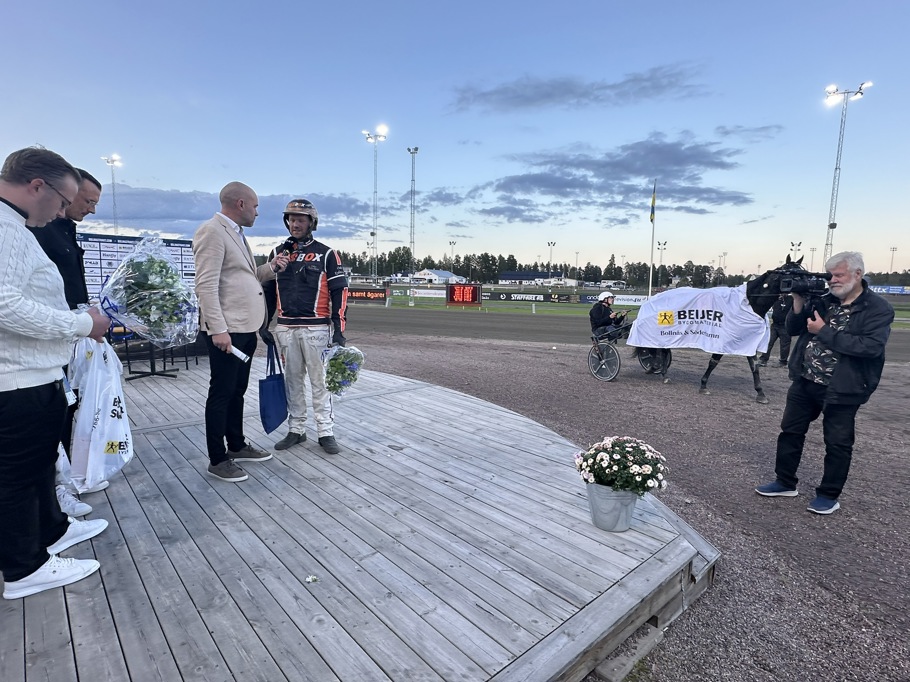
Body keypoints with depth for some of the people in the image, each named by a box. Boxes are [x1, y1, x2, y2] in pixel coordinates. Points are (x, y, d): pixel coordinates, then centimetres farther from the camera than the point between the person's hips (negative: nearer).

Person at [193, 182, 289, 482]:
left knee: (237, 391, 17)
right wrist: (218, 329, -23)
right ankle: (217, 460, 12)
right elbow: (206, 285, -19)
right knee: (221, 393, 0)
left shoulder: (236, 233, 18)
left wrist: (270, 267, 10)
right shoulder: (212, 231, -12)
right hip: (226, 330, -9)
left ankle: (237, 446, 31)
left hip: (245, 328, 9)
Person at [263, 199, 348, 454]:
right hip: (285, 328, 4)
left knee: (320, 381, 2)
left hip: (316, 328, -4)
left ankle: (326, 432, 11)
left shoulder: (326, 254, 0)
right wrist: (263, 324, 10)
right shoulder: (278, 253, 11)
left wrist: (339, 328, -10)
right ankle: (296, 430, 22)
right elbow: (268, 291, 16)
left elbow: (339, 292, -4)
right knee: (292, 381, 11)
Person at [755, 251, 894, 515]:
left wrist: (824, 332, -21)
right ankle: (785, 482, 27)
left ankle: (829, 495, 25)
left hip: (841, 390, -5)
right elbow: (792, 329, 7)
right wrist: (799, 302, -8)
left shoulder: (879, 309, -9)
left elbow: (871, 346, -23)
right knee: (790, 432, 12)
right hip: (804, 382, 5)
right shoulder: (824, 299, 6)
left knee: (837, 443, 8)